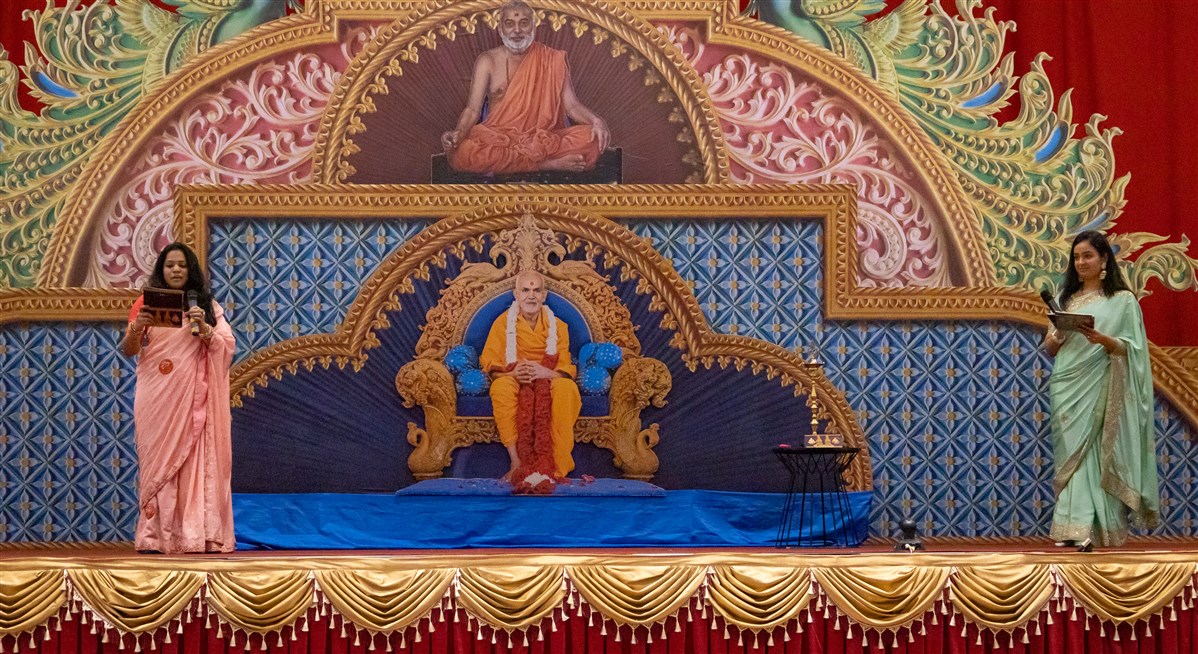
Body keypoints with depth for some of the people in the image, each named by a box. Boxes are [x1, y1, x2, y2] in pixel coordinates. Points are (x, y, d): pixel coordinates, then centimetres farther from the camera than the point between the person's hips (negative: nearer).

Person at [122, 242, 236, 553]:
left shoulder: (206, 305, 10)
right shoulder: (147, 303, 7)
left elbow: (227, 346, 2)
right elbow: (128, 351, 2)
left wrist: (203, 327, -14)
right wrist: (136, 328, -18)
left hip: (192, 398, 1)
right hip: (156, 398, -1)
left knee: (195, 461, -4)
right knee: (158, 459, -4)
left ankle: (196, 535, -5)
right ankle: (154, 536, -5)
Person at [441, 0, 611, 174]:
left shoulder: (552, 60, 8)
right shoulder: (487, 61, 6)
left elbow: (572, 105, 3)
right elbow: (473, 109, -1)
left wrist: (595, 120, -20)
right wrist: (458, 133, -23)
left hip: (544, 138, 1)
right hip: (498, 138, -1)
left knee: (589, 138, -29)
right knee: (463, 152, -36)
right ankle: (550, 164, -29)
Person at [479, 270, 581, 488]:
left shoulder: (556, 325, 11)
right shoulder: (503, 322, 8)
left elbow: (566, 368, 1)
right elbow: (489, 362, 0)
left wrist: (547, 373, -22)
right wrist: (511, 373, -22)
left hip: (548, 381, 1)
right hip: (514, 380, -1)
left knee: (567, 388, -35)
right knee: (501, 387, -37)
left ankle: (557, 464, -37)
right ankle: (516, 461, -40)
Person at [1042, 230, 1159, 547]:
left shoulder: (1123, 300, 2)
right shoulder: (1065, 299, 16)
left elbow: (1131, 349, -3)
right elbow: (1050, 348, 15)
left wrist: (1103, 339, -21)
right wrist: (1057, 335, -7)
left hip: (1098, 389, -4)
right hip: (1067, 388, 4)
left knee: (1093, 455, -9)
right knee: (1071, 453, -1)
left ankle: (1088, 528, -10)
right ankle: (1074, 528, -3)